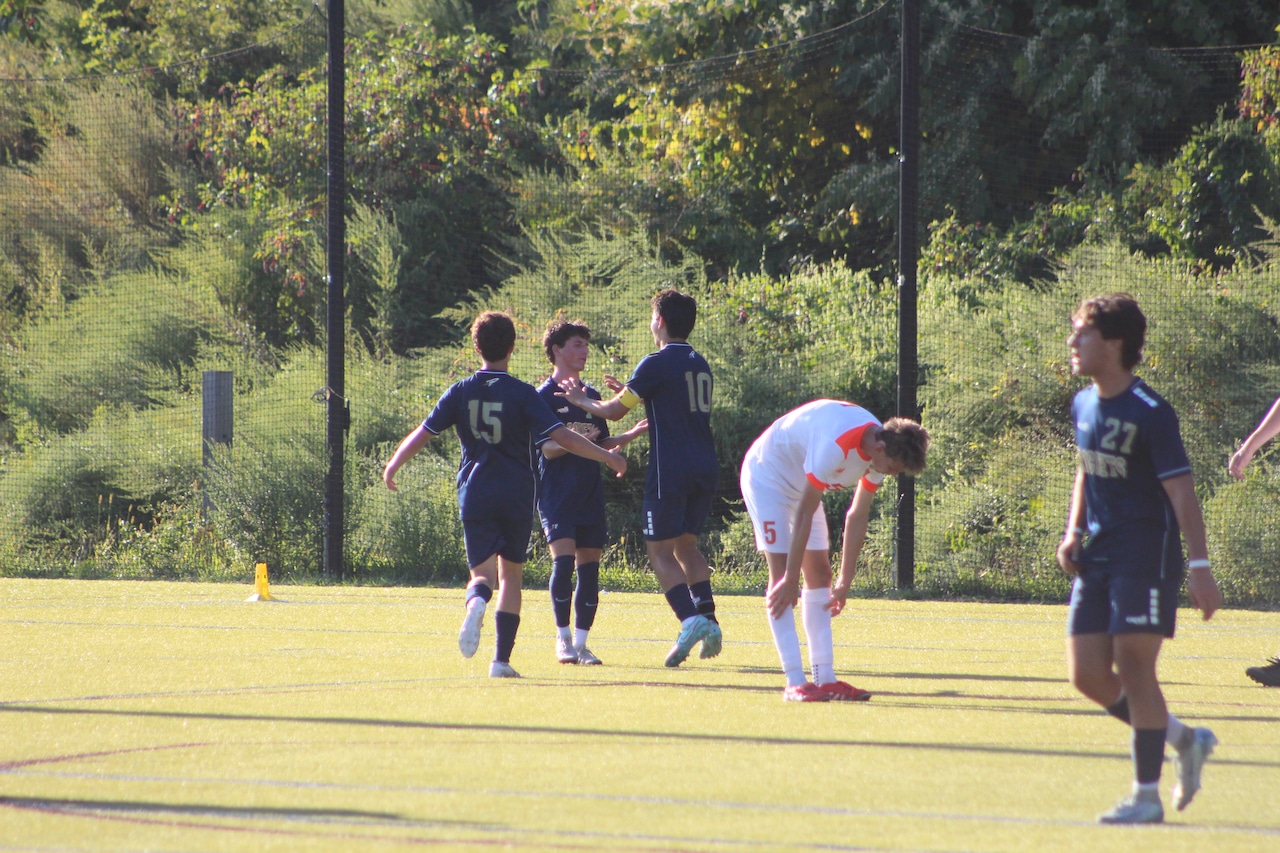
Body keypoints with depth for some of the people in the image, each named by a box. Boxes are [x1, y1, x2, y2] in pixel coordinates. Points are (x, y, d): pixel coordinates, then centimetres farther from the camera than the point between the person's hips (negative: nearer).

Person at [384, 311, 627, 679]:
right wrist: (606, 456, -2)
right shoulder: (522, 394, -4)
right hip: (517, 496, -1)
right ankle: (502, 660, 6)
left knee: (483, 574, 1)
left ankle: (476, 603, -38)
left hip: (475, 494, 1)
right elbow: (561, 436, -10)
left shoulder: (460, 392, 2)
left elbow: (422, 434, 5)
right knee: (511, 575, 13)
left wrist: (393, 466, 21)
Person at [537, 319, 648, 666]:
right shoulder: (544, 396, -4)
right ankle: (563, 637, -4)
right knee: (564, 561, -16)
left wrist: (632, 434, 5)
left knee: (589, 567, 3)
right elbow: (547, 448, -11)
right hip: (557, 496, -6)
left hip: (590, 497, 6)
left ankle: (580, 642, 9)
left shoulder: (591, 396, 16)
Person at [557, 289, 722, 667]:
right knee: (685, 544, 19)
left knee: (660, 551, -3)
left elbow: (614, 411, -2)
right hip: (706, 469, 7)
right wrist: (628, 392, 37)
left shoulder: (657, 363, -7)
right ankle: (707, 617, 4)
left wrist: (581, 400, 16)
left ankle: (690, 619, -21)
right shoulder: (700, 365, 16)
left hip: (671, 469, -7)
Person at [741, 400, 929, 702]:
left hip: (800, 482, 9)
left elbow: (857, 517, -1)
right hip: (767, 475, -9)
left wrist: (845, 583, 1)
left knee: (820, 573, 2)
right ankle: (795, 682, -20)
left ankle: (825, 679, 1)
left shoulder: (880, 452, -11)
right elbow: (805, 513, -31)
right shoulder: (836, 446, -36)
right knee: (780, 573, -15)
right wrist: (790, 579, -26)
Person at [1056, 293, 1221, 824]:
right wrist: (1074, 531, 10)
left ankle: (1147, 795, -1)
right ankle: (1184, 740, 20)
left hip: (1147, 554, -8)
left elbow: (1181, 492, -16)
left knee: (1133, 666, -9)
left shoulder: (1150, 413, -15)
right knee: (1086, 673, 2)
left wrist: (1200, 567, -21)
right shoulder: (1083, 406, 8)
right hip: (1098, 556, 8)